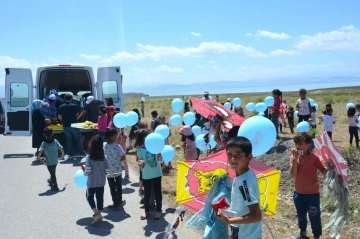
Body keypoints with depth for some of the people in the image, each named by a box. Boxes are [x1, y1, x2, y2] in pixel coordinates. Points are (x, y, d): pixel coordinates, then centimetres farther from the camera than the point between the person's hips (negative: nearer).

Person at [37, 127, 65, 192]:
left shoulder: (44, 143, -16)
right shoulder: (55, 141, -9)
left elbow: (40, 151, -27)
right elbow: (61, 148, -10)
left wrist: (39, 158, -9)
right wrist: (62, 154, 9)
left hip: (49, 162, -4)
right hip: (55, 161, 4)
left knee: (52, 173, 5)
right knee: (53, 172, 26)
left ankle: (55, 186, 10)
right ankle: (51, 181, 48)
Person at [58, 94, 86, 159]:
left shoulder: (61, 107, 1)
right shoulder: (74, 106, -6)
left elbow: (59, 117, 2)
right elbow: (77, 115, -4)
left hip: (66, 126, 2)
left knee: (69, 140, 11)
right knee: (78, 139, 8)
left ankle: (70, 154, 13)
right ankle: (82, 152, 12)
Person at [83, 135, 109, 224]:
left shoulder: (88, 158, -17)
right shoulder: (104, 157, -7)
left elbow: (88, 171, -19)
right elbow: (106, 170, -4)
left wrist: (84, 172, 2)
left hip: (92, 183, -3)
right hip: (101, 182, 3)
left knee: (90, 197, 17)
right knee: (100, 197, 15)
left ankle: (96, 213, 4)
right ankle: (99, 214, 24)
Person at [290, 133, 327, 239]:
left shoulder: (314, 158, -13)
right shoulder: (293, 157, -8)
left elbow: (323, 170, -7)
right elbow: (293, 174, -19)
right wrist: (295, 159, -28)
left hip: (313, 193, -3)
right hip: (299, 193, 3)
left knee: (314, 216, 9)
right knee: (301, 215, 22)